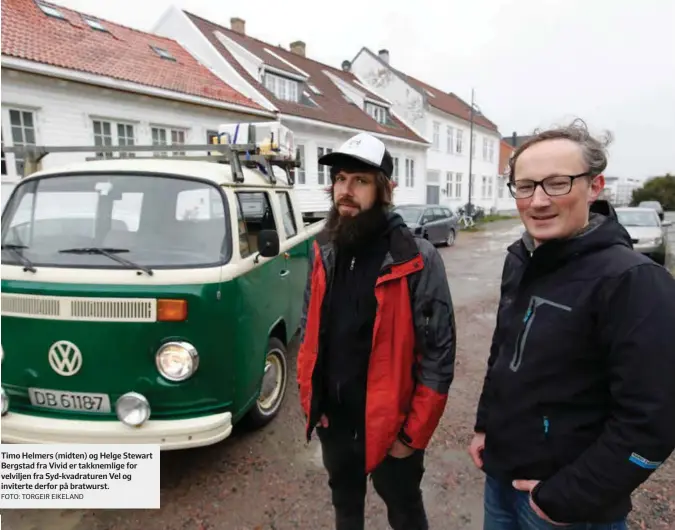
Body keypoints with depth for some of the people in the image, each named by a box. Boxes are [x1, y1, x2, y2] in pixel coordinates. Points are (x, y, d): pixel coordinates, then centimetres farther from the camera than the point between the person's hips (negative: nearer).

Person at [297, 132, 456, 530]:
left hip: (388, 424, -4)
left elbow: (439, 355, -16)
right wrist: (310, 400, 6)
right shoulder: (325, 252, -1)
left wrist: (413, 434, -14)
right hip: (333, 418, 5)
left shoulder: (417, 260, -18)